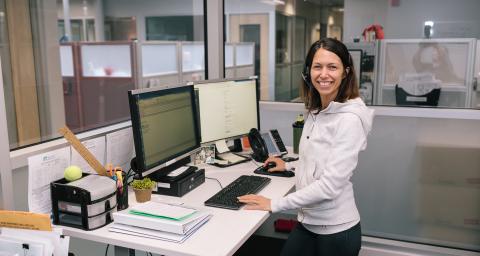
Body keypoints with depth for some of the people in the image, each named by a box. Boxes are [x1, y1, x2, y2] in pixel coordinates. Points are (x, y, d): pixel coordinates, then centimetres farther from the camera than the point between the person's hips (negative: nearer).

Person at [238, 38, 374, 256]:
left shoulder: (350, 119, -20)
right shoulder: (315, 111, 5)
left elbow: (330, 185, -24)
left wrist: (274, 205, -20)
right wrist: (290, 167, 24)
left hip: (336, 230, -7)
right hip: (307, 222, 7)